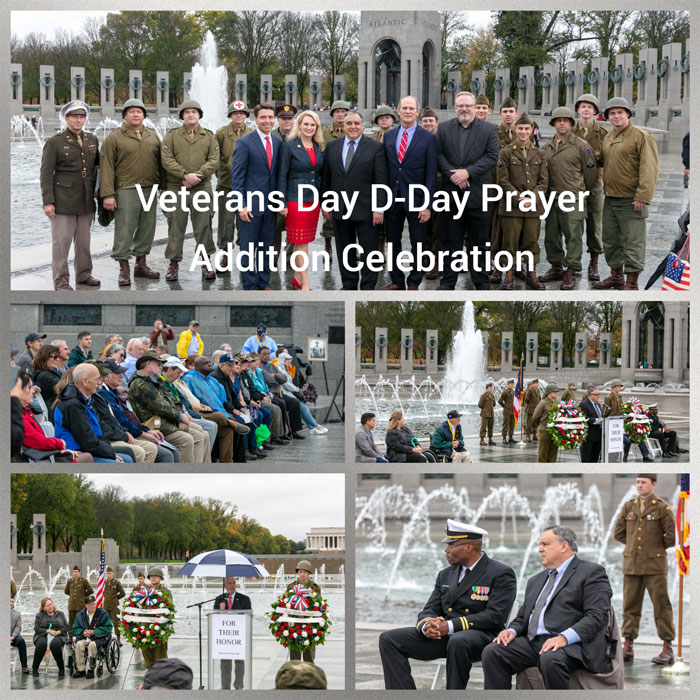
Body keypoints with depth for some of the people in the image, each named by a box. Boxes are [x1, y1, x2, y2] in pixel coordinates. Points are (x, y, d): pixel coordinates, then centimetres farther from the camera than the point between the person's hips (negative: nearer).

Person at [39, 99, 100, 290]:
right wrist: (48, 202, -13)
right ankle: (61, 281, 2)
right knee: (61, 241, -4)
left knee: (84, 240, 12)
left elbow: (98, 164, 22)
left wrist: (97, 190, 11)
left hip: (86, 201, 5)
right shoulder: (54, 142, -4)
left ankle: (84, 274, 25)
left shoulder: (92, 140, 11)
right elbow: (46, 174, -6)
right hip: (63, 201, -5)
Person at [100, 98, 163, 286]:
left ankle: (141, 265, 20)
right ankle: (124, 270, 2)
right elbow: (107, 168, -6)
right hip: (125, 191, -5)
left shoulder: (153, 136, 13)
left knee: (147, 229, 9)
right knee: (124, 230, -5)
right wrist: (108, 194, -13)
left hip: (150, 190, 5)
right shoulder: (114, 138, -1)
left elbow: (160, 164, 17)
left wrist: (163, 188, 11)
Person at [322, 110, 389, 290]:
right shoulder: (332, 146, 9)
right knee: (344, 250, 11)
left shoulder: (376, 147, -2)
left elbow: (381, 180, -5)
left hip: (366, 209, -4)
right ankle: (349, 285, 21)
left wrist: (379, 208, -11)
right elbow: (326, 178, 12)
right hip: (339, 210, 4)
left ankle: (368, 288, 7)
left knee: (369, 250, 0)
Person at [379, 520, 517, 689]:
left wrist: (451, 626, -20)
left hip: (479, 636, -6)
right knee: (389, 639, -11)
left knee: (458, 642, -42)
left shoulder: (501, 574, -3)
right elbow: (429, 611, 14)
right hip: (442, 636, 7)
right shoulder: (446, 575, 20)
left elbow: (495, 616, -14)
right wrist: (426, 626, -13)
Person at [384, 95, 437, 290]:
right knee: (393, 241, 10)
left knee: (417, 242, 4)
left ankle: (413, 282, 14)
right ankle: (397, 280, 21)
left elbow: (431, 174, -5)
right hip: (392, 197, 3)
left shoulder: (428, 138, -3)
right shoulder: (388, 136, 8)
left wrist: (427, 205, -11)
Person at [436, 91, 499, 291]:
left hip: (478, 192, -1)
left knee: (480, 240, 3)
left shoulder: (488, 130, 3)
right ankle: (448, 280, 10)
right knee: (452, 239, 5)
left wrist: (467, 172, -14)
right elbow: (439, 155, 3)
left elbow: (492, 157, -5)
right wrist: (452, 174, -12)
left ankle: (481, 280, 10)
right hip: (452, 191, 1)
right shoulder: (444, 129, 9)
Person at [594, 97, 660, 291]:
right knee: (611, 240, 16)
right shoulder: (607, 139, 14)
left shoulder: (641, 137, -9)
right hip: (610, 199, 8)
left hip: (630, 201, -8)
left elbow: (649, 169, -16)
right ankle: (616, 276, 30)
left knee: (632, 242, -4)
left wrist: (643, 196, -22)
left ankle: (632, 283, 2)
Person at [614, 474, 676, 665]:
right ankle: (628, 648, 10)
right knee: (630, 606, 5)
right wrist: (637, 544, 10)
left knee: (661, 606, -3)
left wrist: (656, 547, 5)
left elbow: (672, 536, -6)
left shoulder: (663, 508, -5)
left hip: (654, 565, -4)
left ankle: (668, 650, -1)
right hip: (632, 565, 4)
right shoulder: (628, 507, 8)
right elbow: (618, 533, 15)